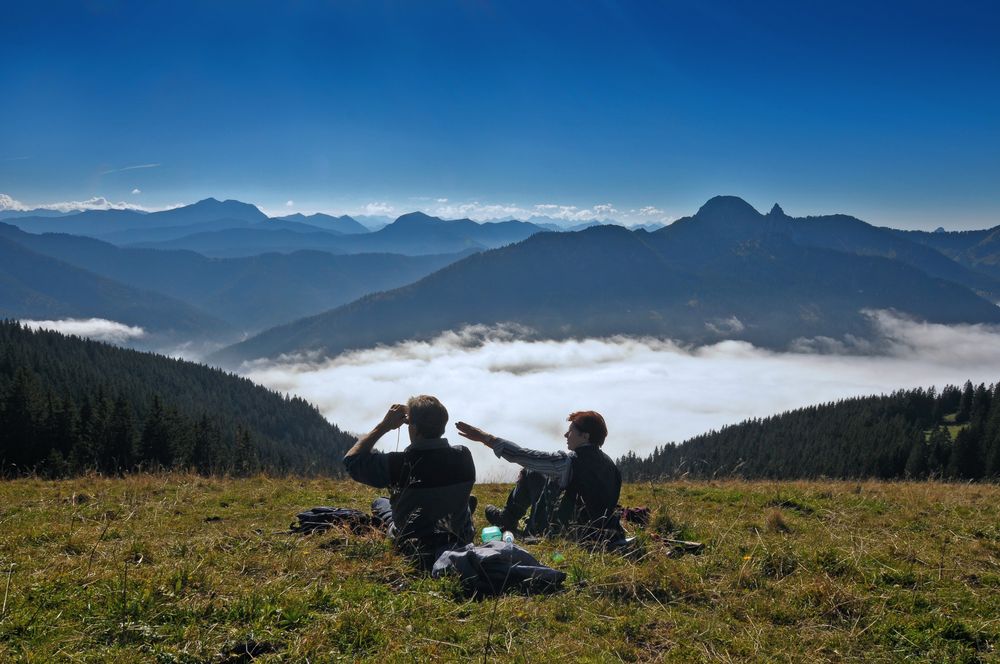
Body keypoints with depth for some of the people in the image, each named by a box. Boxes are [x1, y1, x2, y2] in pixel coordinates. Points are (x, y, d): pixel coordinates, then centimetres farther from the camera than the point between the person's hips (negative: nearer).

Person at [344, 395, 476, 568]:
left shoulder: (399, 464, -24)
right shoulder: (463, 457, -14)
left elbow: (352, 459, -9)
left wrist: (384, 426, -8)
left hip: (415, 551, -2)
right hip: (461, 540, 2)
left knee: (379, 503, 25)